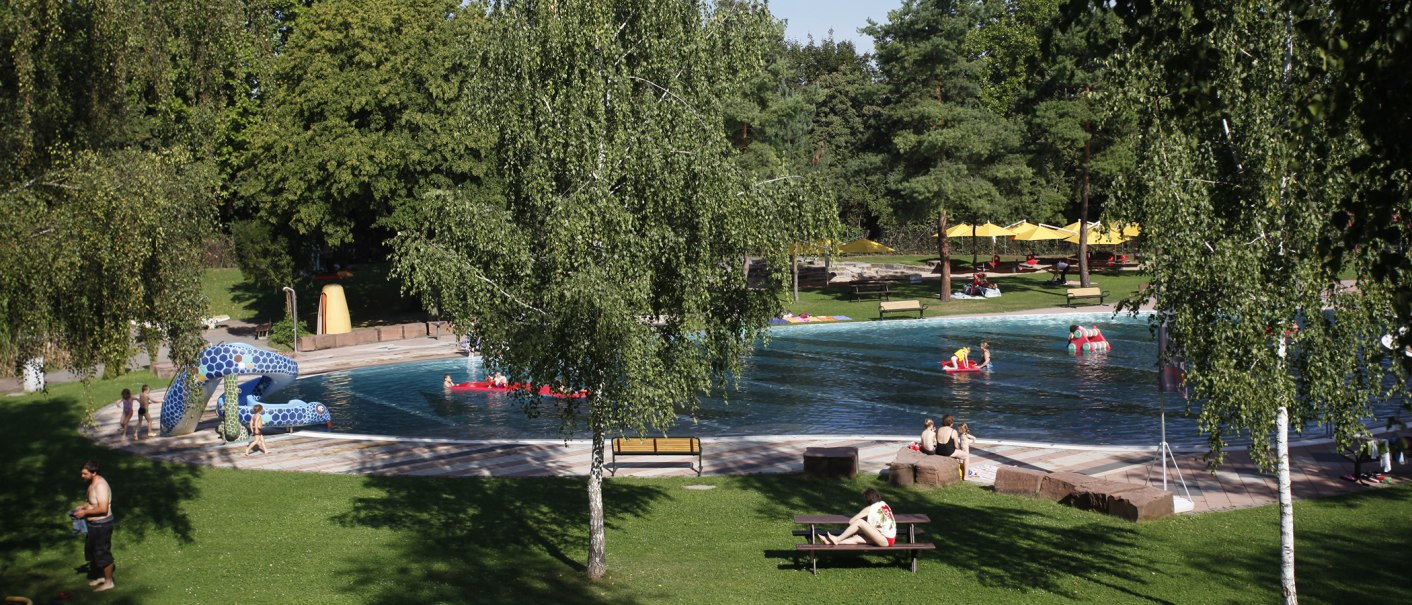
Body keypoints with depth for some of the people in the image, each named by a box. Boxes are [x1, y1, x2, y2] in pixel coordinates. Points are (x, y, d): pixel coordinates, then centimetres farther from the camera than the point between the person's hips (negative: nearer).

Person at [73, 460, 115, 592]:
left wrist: (85, 512, -22)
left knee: (103, 553, 1)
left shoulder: (100, 486, -26)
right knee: (92, 551, 21)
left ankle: (108, 582, 14)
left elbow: (103, 509, -30)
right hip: (93, 524, 11)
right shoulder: (92, 483, 6)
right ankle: (101, 577, 36)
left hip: (102, 525, -11)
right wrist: (83, 507, 5)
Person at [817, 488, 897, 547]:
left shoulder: (870, 509, -8)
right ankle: (831, 541, -3)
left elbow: (850, 521, -6)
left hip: (885, 541, -8)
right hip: (891, 539, 8)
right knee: (857, 538, 4)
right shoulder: (884, 504, 12)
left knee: (859, 522, -12)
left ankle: (838, 539, -2)